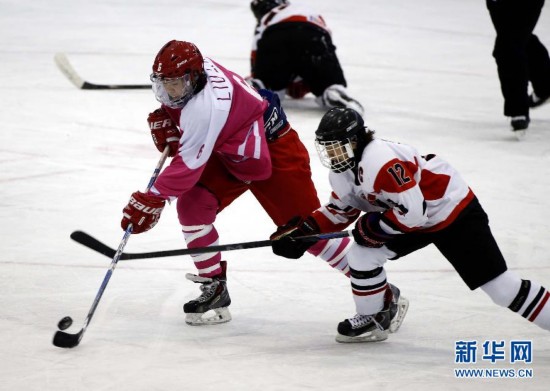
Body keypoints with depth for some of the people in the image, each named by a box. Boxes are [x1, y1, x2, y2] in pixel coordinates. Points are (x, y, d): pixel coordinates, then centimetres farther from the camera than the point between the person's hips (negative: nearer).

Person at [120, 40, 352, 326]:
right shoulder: (189, 70, -11)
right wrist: (164, 120, -4)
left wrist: (152, 200, -33)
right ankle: (215, 290, 0)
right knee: (191, 206, -8)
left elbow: (189, 164, -36)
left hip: (275, 151, -9)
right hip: (229, 153, 9)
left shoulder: (206, 107, -37)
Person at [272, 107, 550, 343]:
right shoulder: (341, 172, 0)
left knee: (497, 283, -11)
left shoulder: (380, 161, -31)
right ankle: (371, 320, 16)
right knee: (361, 255, -2)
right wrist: (301, 233, 1)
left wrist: (374, 228, -21)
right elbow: (340, 212, 13)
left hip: (454, 212, -9)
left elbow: (412, 211, -33)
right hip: (416, 218, 9)